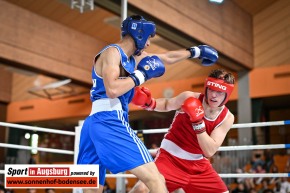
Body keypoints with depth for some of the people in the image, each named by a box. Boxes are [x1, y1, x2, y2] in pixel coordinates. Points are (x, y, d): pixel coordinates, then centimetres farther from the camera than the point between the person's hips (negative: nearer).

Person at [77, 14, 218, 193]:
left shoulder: (134, 57, 22)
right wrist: (141, 75, -8)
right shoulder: (112, 52, -4)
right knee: (154, 178, -12)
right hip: (109, 122, -10)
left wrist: (195, 51, 44)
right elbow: (112, 90, -20)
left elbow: (166, 58, 34)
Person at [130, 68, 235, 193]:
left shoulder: (227, 118, -9)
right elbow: (166, 105, 8)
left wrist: (198, 122, -29)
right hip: (170, 157, -3)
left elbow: (209, 151, -18)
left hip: (198, 165, 3)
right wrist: (148, 103, -14)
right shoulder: (190, 98, -13)